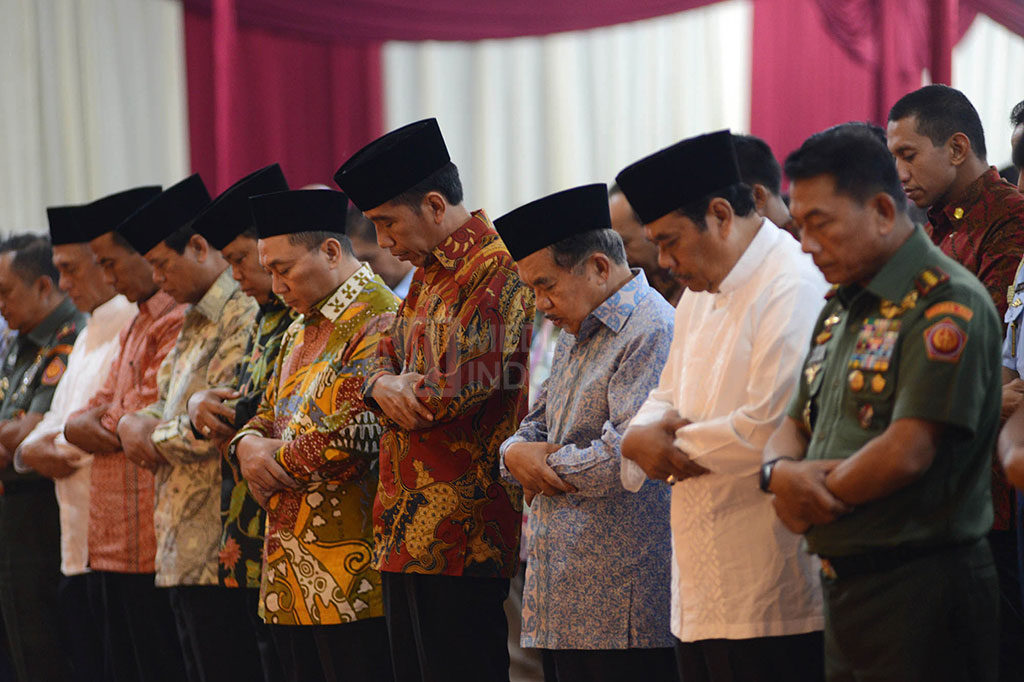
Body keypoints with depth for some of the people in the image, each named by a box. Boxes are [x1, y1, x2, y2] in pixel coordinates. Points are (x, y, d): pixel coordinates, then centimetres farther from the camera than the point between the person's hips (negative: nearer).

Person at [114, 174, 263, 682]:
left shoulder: (244, 317, -14)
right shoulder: (193, 325, 20)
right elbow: (163, 406, 24)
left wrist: (154, 435, -4)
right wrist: (134, 424, 1)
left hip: (220, 551, -10)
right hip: (181, 550, 10)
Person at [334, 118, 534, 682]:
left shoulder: (497, 268, -14)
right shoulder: (428, 272, 18)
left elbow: (454, 392, -19)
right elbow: (384, 360, 18)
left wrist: (396, 392, 0)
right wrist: (383, 386, -5)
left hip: (463, 538, -9)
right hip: (406, 533, 10)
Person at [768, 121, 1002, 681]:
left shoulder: (947, 303, -13)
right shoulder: (841, 307, 17)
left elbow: (908, 452, -21)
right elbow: (793, 425, 19)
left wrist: (812, 504, -6)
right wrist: (781, 472, -6)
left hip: (922, 592, -9)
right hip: (844, 587, 9)